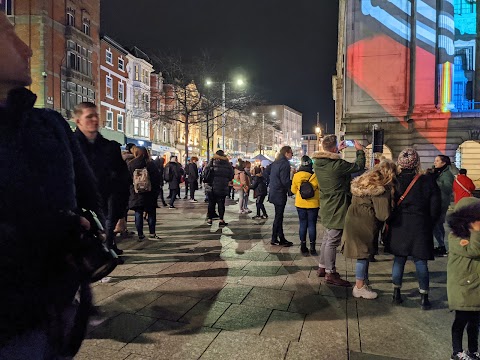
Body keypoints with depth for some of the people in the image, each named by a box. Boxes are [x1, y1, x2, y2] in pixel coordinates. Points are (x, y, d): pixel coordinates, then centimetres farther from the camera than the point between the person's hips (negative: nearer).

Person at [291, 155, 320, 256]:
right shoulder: (315, 176, -13)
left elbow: (293, 190, 4)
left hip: (300, 204, 2)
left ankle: (303, 247, 14)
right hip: (313, 204, -2)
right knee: (312, 225, 6)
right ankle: (312, 248, 10)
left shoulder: (296, 176, -6)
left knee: (303, 224, 10)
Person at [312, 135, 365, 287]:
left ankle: (322, 267, 31)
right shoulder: (337, 164, -23)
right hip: (337, 208, -9)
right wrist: (360, 150, 4)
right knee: (332, 241, -1)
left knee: (327, 238, 20)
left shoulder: (318, 163, 0)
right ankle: (330, 274, 9)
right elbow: (359, 166, -11)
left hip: (326, 206, 9)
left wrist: (337, 151, 23)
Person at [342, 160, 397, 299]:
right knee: (363, 255, 3)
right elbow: (383, 215, -16)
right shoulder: (382, 189, -16)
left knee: (363, 255, 18)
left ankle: (363, 281, 30)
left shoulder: (363, 181, 10)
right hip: (365, 225, -8)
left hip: (353, 220, 8)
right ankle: (359, 288, 13)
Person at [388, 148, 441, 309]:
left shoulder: (394, 181, -8)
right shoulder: (428, 181, -9)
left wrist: (389, 222, 12)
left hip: (399, 227, 1)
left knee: (399, 260, 12)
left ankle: (397, 294, 20)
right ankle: (424, 297, 16)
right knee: (421, 262, 9)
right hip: (421, 228, -1)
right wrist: (429, 224, 11)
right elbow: (435, 209, -3)